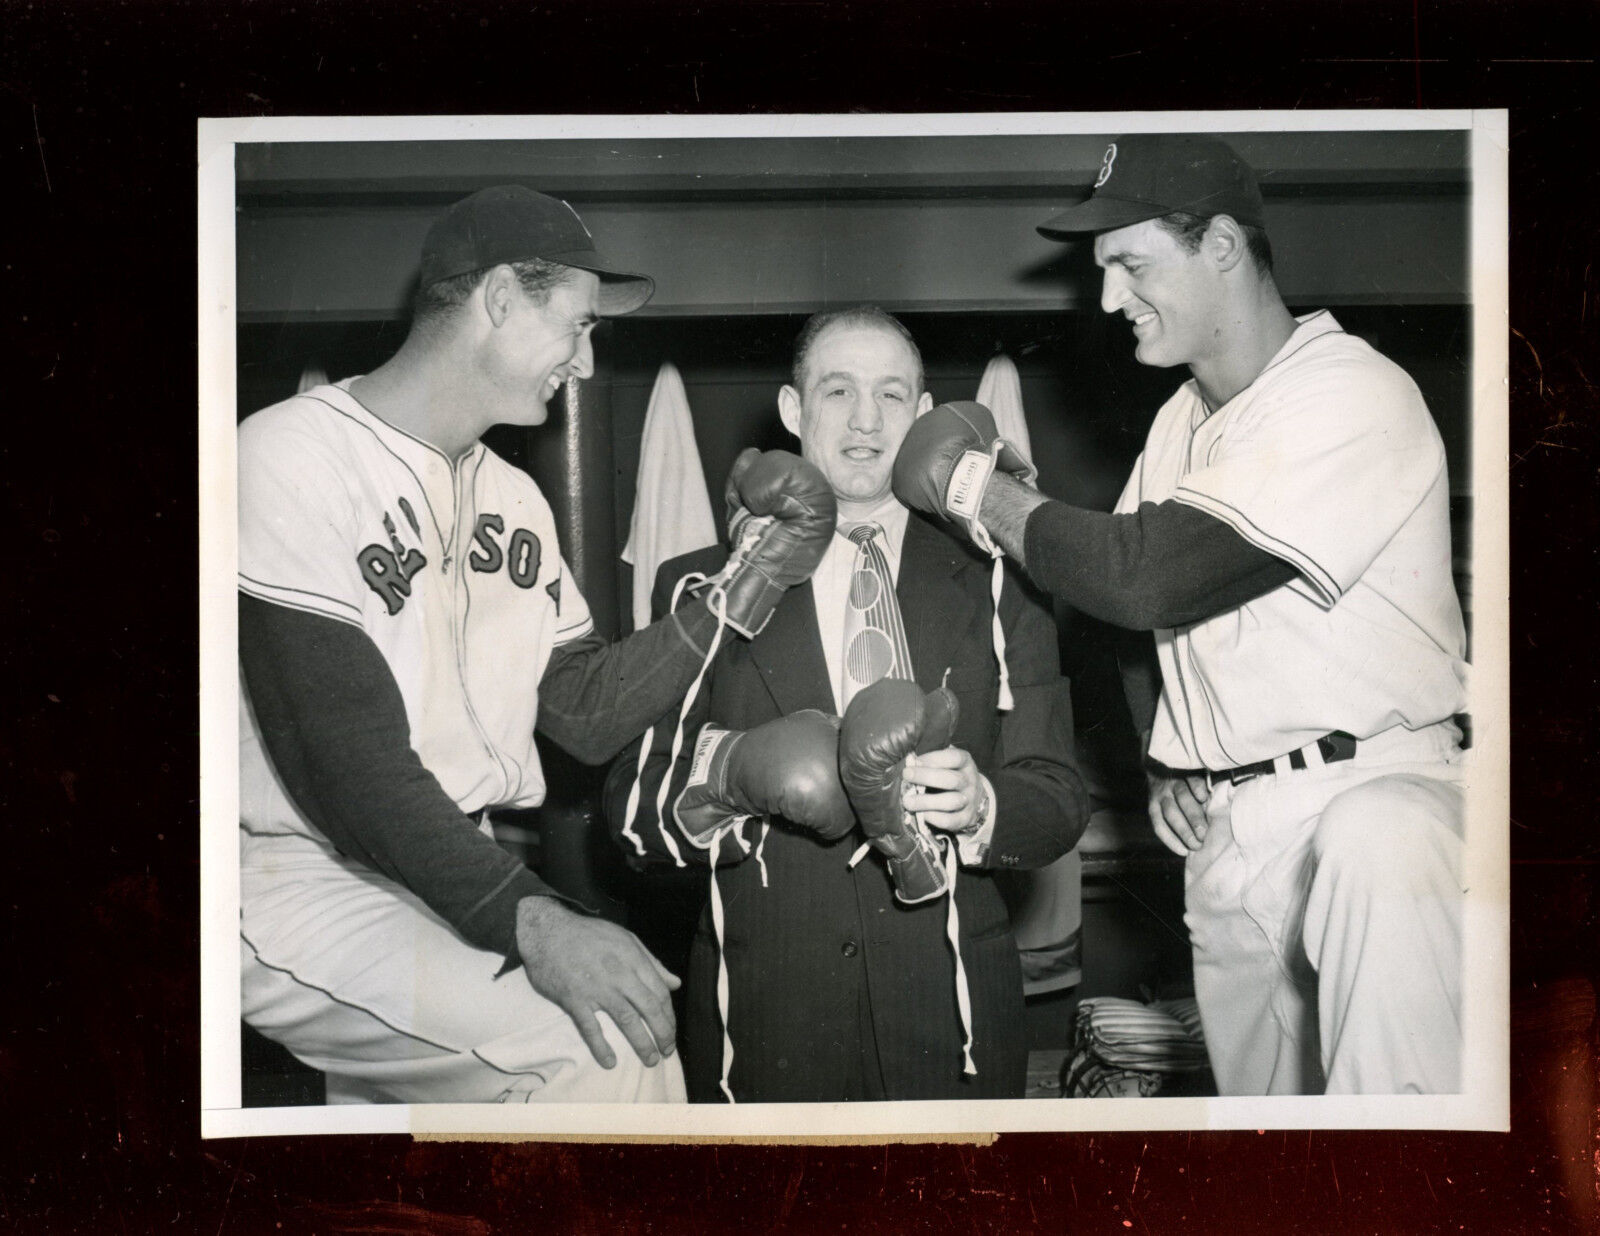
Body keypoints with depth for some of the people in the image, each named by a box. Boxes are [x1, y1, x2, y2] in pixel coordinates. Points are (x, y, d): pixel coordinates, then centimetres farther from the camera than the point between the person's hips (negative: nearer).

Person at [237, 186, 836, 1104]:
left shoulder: (513, 500, 16)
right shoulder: (295, 459, -13)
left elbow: (588, 715, 12)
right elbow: (345, 762, -21)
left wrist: (747, 588, 5)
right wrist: (529, 921, -30)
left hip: (460, 879, 8)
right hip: (303, 883, -8)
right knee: (603, 1046, -25)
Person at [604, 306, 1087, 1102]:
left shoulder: (995, 592, 7)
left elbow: (1058, 803, 1)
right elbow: (630, 808, 0)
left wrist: (979, 806, -21)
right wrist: (725, 774, -21)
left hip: (947, 1026, 1)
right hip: (762, 1027, -1)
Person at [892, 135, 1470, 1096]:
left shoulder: (1356, 396, -15)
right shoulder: (1184, 421, 14)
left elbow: (1143, 579, -22)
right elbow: (1150, 610, 25)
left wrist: (975, 483, -11)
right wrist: (1168, 768, 9)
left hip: (1370, 782, -8)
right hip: (1220, 824, 8)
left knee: (1377, 863, -41)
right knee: (1257, 1092, 8)